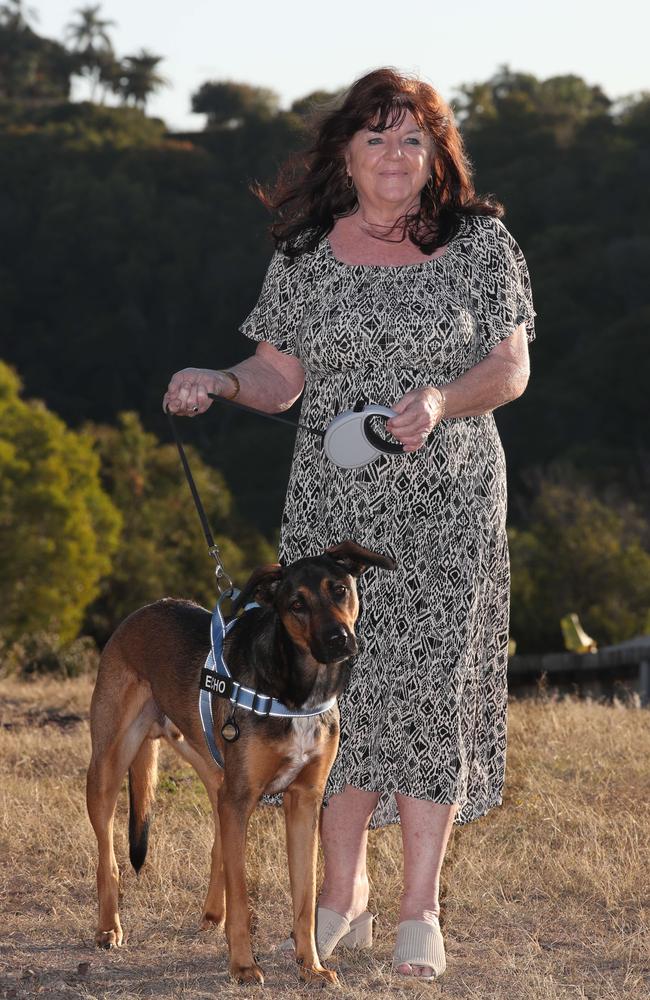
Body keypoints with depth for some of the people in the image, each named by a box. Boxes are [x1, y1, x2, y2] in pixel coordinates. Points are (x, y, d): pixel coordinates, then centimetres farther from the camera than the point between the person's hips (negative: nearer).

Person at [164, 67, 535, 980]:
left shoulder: (481, 243, 1)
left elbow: (511, 368, 1)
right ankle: (343, 896, 15)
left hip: (449, 501, -2)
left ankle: (420, 908, 1)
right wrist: (219, 382, -12)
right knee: (340, 683, 1)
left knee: (430, 680, -6)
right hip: (335, 502, 2)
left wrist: (441, 401, -18)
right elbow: (281, 375, 8)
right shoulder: (306, 252, 6)